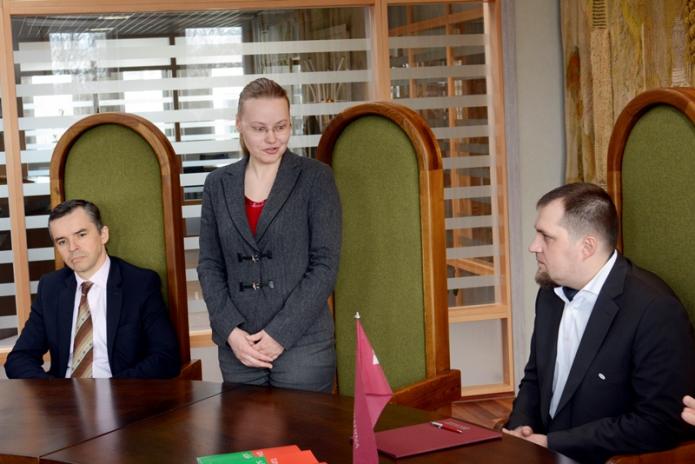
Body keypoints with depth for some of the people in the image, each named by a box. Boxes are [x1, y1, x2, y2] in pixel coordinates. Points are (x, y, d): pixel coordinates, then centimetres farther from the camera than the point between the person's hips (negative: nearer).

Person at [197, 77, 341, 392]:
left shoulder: (315, 177, -2)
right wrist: (230, 331, -6)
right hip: (237, 346, 3)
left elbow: (325, 264, -6)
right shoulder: (218, 184, 9)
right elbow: (209, 264, 9)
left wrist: (280, 334, -12)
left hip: (302, 343, -3)